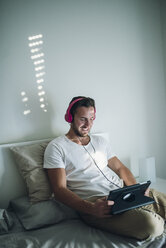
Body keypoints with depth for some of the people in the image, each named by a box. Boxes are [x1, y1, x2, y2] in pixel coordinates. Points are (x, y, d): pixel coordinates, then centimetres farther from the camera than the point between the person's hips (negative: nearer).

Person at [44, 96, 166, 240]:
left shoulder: (100, 141, 21)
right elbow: (60, 190, -8)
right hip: (95, 201, -6)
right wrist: (91, 208, -25)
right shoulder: (56, 147, 0)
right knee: (151, 225, -28)